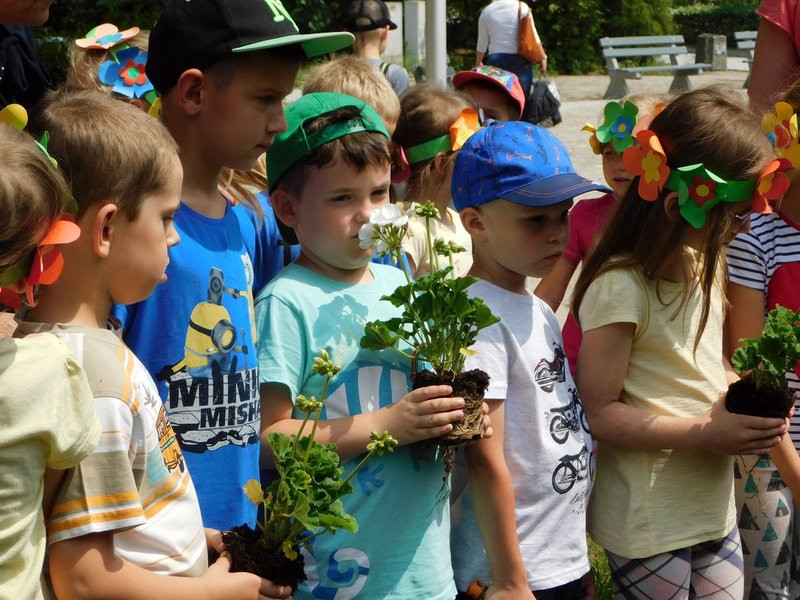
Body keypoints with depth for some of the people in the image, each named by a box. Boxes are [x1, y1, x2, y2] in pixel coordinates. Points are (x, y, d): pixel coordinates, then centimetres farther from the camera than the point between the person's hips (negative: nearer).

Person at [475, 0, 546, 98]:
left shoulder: (487, 11, 6)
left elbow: (482, 42, 11)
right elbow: (533, 36, 0)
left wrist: (478, 62, 24)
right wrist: (542, 57, 8)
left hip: (496, 60, 2)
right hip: (520, 59, -1)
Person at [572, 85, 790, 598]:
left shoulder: (705, 267, 6)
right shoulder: (620, 288, -20)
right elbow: (599, 412, -18)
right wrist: (707, 435, -21)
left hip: (715, 507, 8)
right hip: (649, 521, -8)